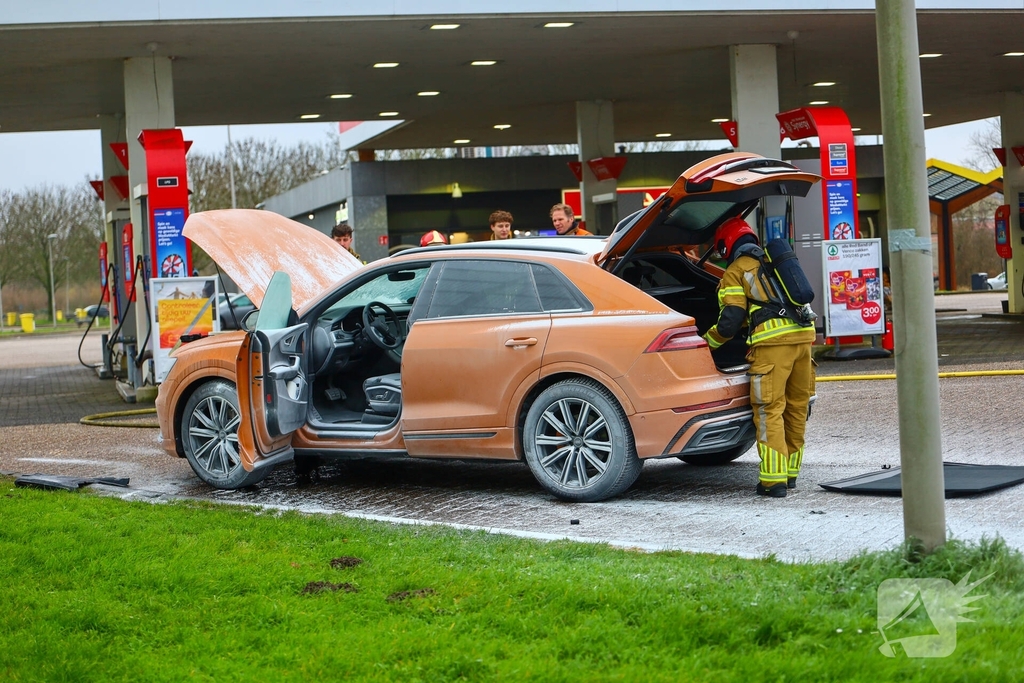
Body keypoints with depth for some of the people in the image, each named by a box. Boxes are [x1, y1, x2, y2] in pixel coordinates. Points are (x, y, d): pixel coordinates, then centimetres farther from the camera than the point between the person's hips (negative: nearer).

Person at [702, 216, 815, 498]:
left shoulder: (736, 271, 6)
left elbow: (730, 322, -1)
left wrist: (705, 342, 15)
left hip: (773, 342, -7)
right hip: (804, 335, 7)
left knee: (770, 411, -4)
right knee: (797, 407, 13)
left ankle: (774, 480, -7)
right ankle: (790, 473, 23)